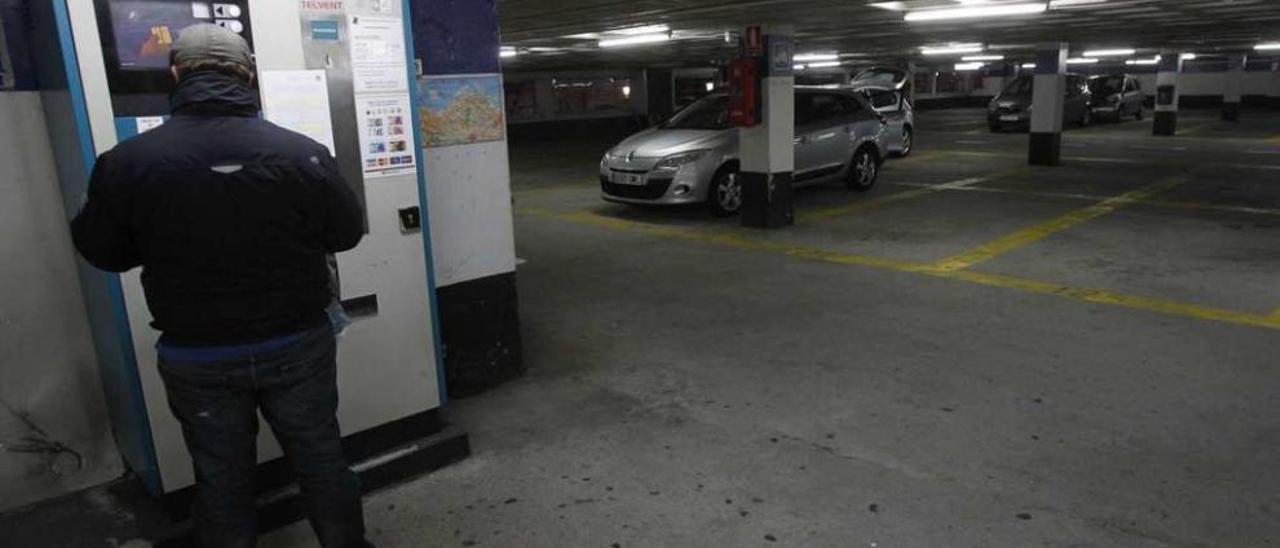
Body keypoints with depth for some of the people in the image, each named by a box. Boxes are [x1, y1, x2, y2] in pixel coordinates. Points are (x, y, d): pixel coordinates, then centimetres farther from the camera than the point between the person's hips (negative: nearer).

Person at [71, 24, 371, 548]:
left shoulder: (125, 162, -12)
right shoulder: (303, 153, -16)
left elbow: (103, 252, 2)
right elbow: (347, 233, -3)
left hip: (196, 356, 1)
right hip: (297, 344, 0)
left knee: (221, 474, 17)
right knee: (320, 457, 17)